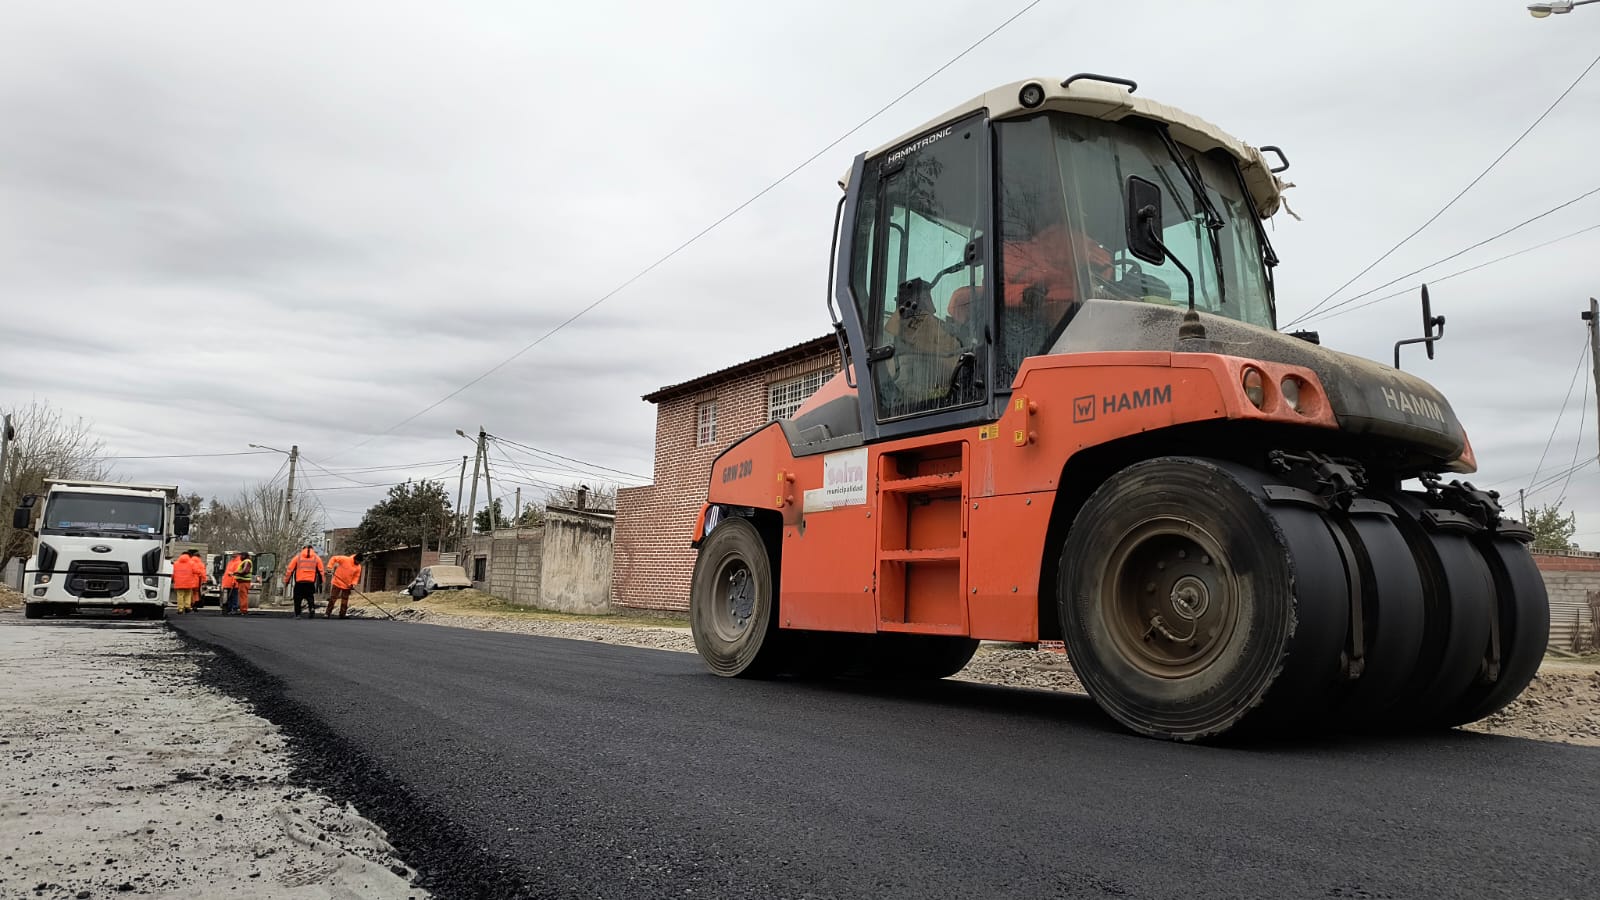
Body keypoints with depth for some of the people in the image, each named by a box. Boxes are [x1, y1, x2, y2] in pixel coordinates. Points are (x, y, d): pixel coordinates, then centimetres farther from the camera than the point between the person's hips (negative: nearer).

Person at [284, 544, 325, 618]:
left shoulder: (298, 557, 9)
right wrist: (320, 583, 17)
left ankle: (297, 615, 4)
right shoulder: (316, 558, 12)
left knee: (297, 599, 9)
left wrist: (286, 581, 15)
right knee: (310, 599, 11)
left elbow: (290, 569, 7)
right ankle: (312, 610, -9)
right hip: (311, 583, 1)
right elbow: (320, 571, 11)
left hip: (299, 582, -1)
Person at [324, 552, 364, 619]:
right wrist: (329, 567, -17)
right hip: (338, 583, -4)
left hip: (347, 586, 4)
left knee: (345, 601, 9)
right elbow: (333, 558, -8)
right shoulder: (344, 559, -13)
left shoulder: (358, 567, -1)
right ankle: (328, 613, 7)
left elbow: (356, 576, 5)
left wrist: (353, 583, -11)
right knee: (333, 598, -1)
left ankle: (342, 615, 18)